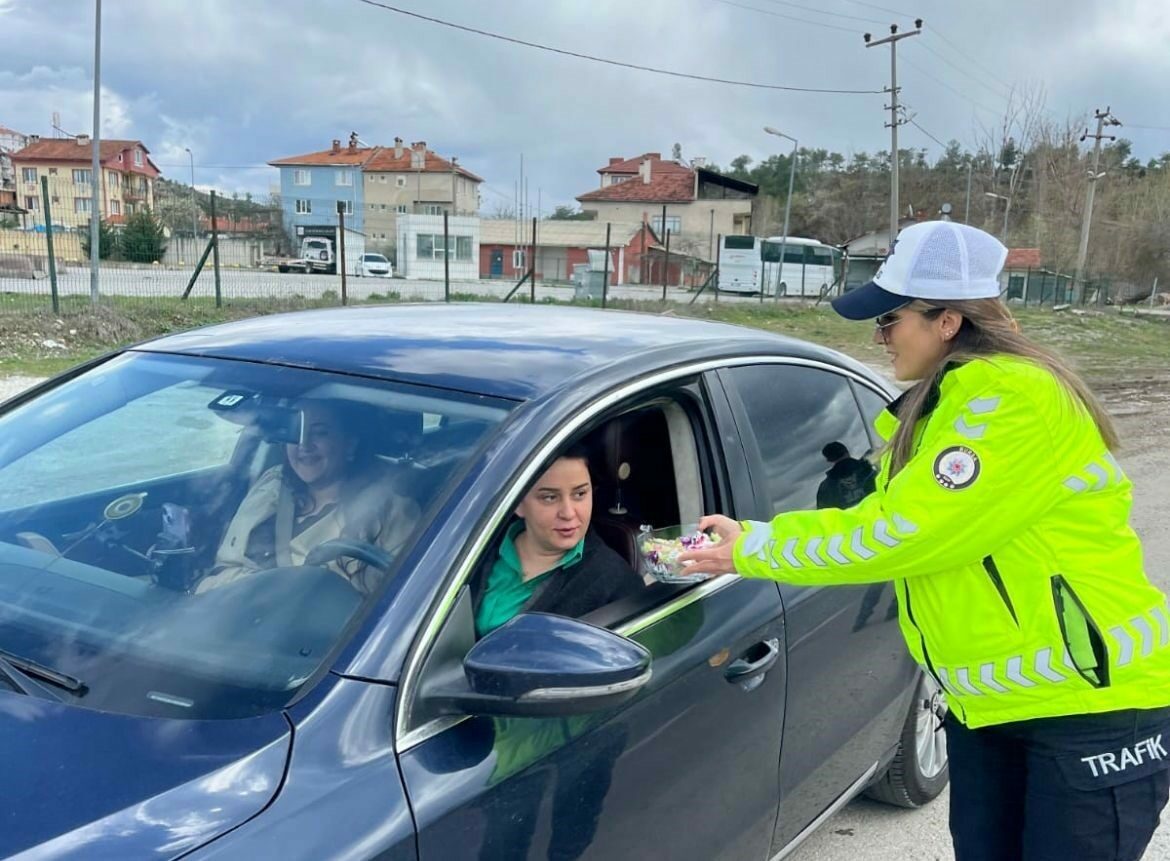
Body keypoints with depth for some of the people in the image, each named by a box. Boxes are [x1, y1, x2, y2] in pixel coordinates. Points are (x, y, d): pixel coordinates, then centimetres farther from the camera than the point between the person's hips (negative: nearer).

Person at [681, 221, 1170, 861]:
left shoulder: (1016, 402, -22)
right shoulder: (940, 407, 7)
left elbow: (896, 534, -24)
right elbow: (882, 519, 4)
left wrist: (753, 550, -15)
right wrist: (752, 540, -5)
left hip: (1090, 708, -8)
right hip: (987, 703, 8)